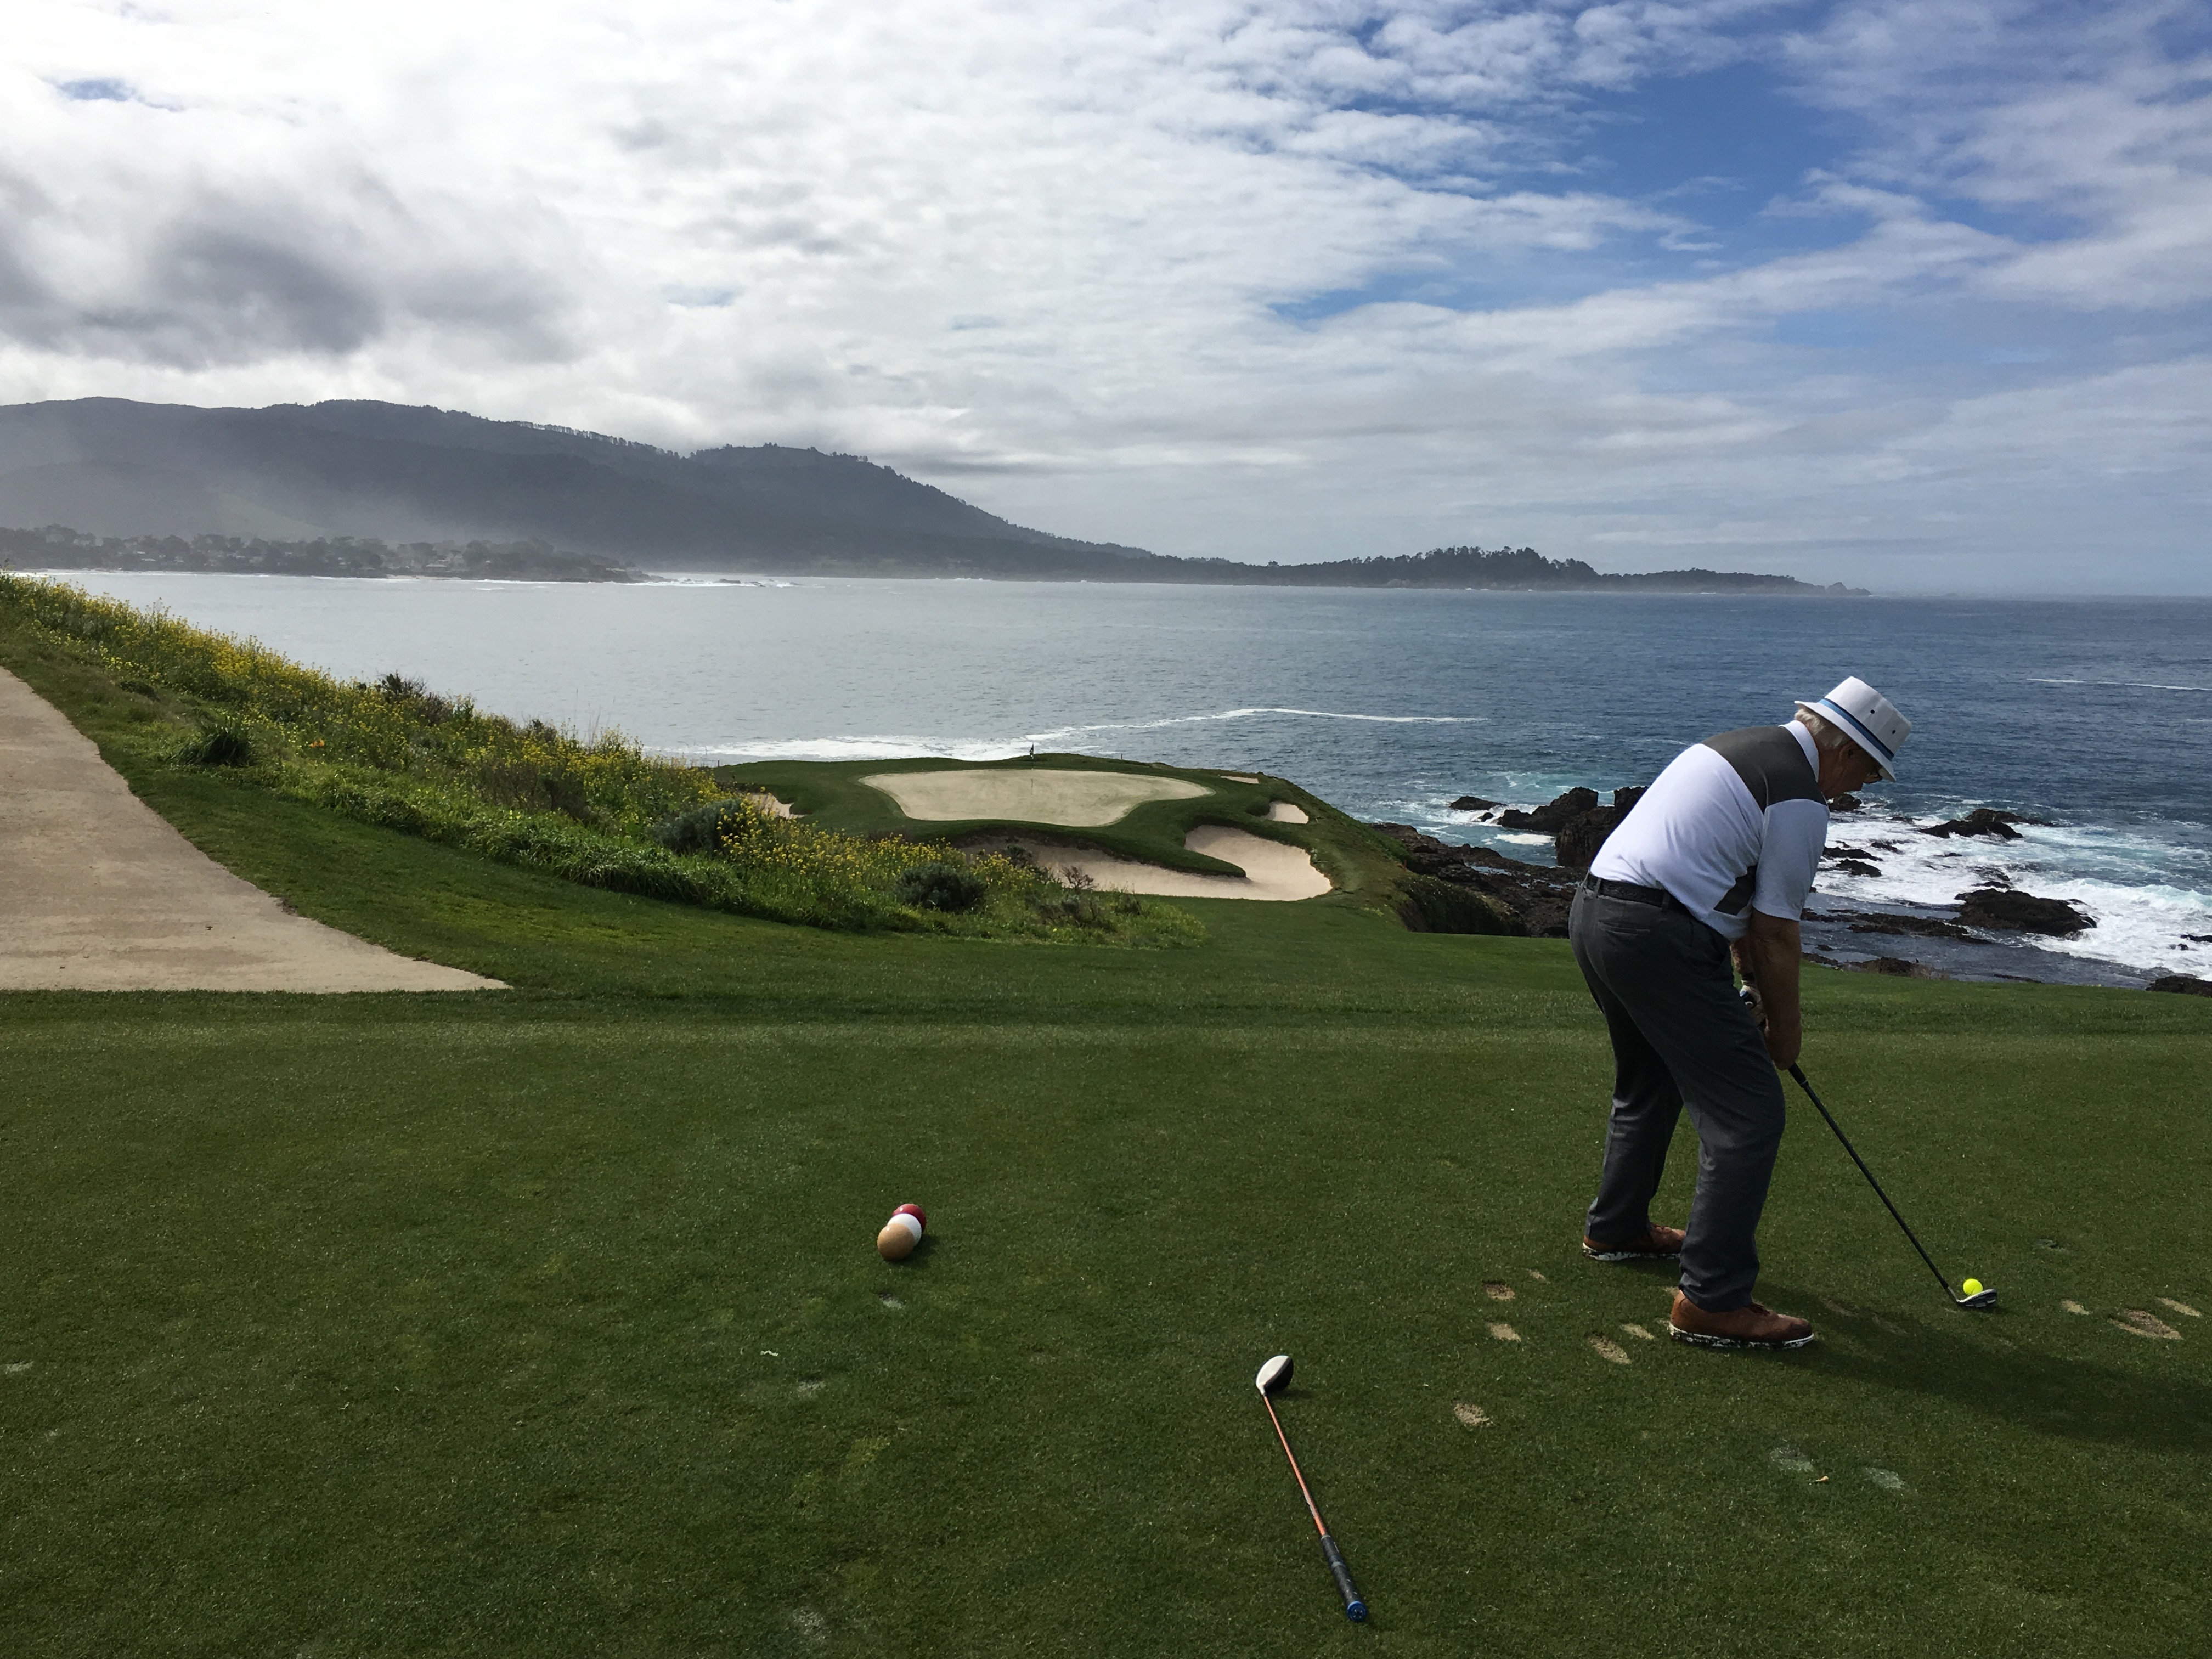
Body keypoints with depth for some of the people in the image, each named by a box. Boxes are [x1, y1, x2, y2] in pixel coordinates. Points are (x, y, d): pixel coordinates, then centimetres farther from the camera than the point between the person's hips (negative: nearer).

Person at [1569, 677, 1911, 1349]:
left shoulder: (1740, 747, 20)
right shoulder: (1799, 798, -9)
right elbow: (1776, 931, -4)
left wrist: (1757, 989, 26)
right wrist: (1785, 1027, 11)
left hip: (1594, 912, 10)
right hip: (1658, 939, -10)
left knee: (1650, 1085, 29)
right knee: (1748, 1114, -3)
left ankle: (1616, 1229, 44)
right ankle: (1711, 1300, 0)